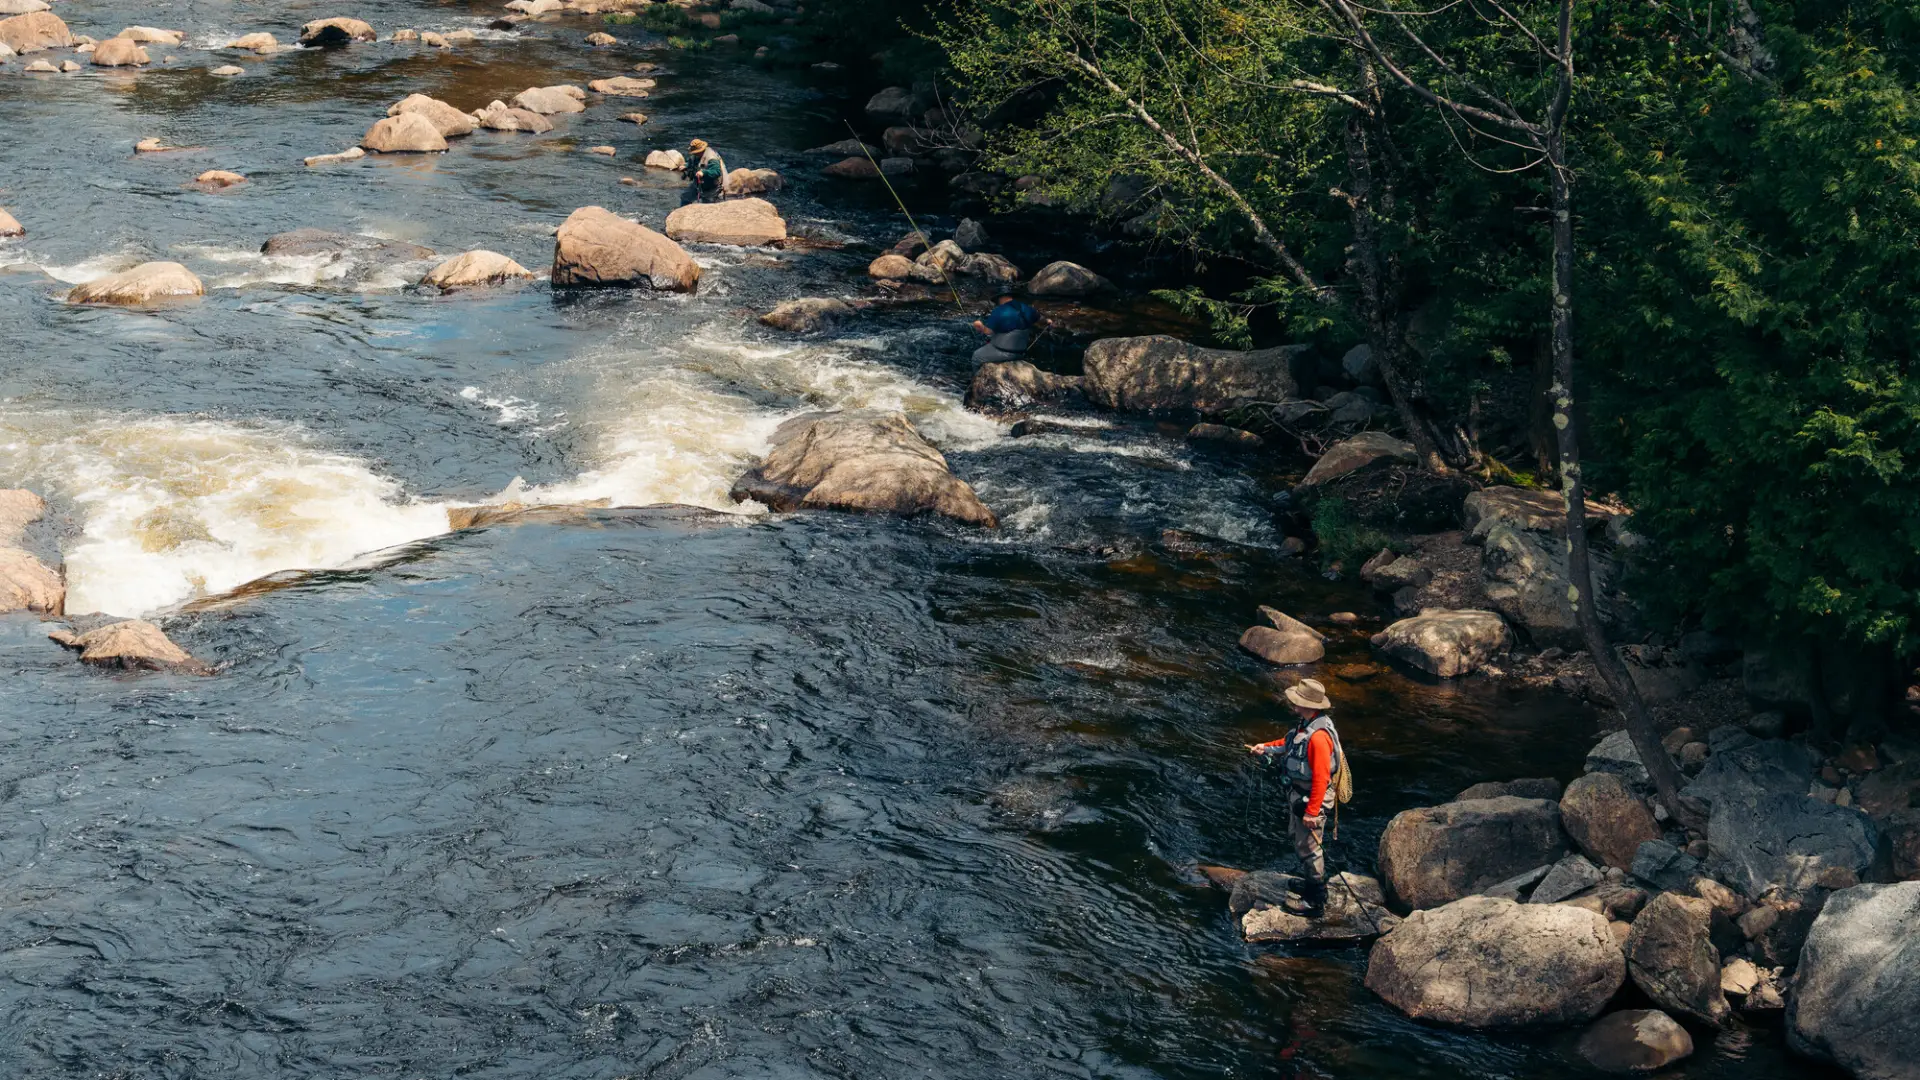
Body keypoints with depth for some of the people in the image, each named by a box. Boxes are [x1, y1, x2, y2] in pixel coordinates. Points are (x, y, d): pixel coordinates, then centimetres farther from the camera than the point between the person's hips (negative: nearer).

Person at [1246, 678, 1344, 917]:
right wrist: (1267, 748, 9)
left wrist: (1312, 812, -25)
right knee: (1297, 837, 25)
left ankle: (1315, 902, 16)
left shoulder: (1318, 737, -32)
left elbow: (1321, 778, -29)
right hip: (1297, 793, 10)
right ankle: (1314, 882, 44)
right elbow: (1289, 742, 21)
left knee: (1308, 847, 3)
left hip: (1311, 798, -10)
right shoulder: (1305, 724, -2)